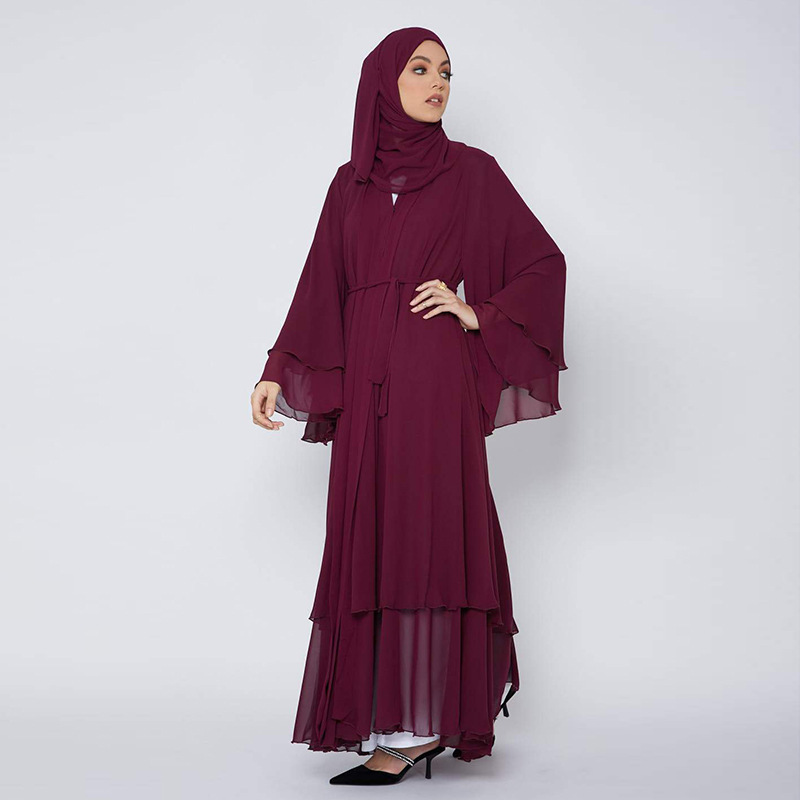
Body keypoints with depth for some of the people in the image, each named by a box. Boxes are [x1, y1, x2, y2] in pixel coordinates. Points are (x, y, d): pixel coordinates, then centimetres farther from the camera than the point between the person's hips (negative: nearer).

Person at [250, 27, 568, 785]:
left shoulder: (471, 170, 6)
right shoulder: (350, 184, 15)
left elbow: (544, 262, 7)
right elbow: (320, 289, 13)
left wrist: (478, 313, -7)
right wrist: (278, 373, 4)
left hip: (435, 374, -4)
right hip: (366, 381, 4)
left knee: (423, 530, -10)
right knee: (370, 540, 2)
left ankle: (419, 725, -7)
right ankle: (416, 720, 11)